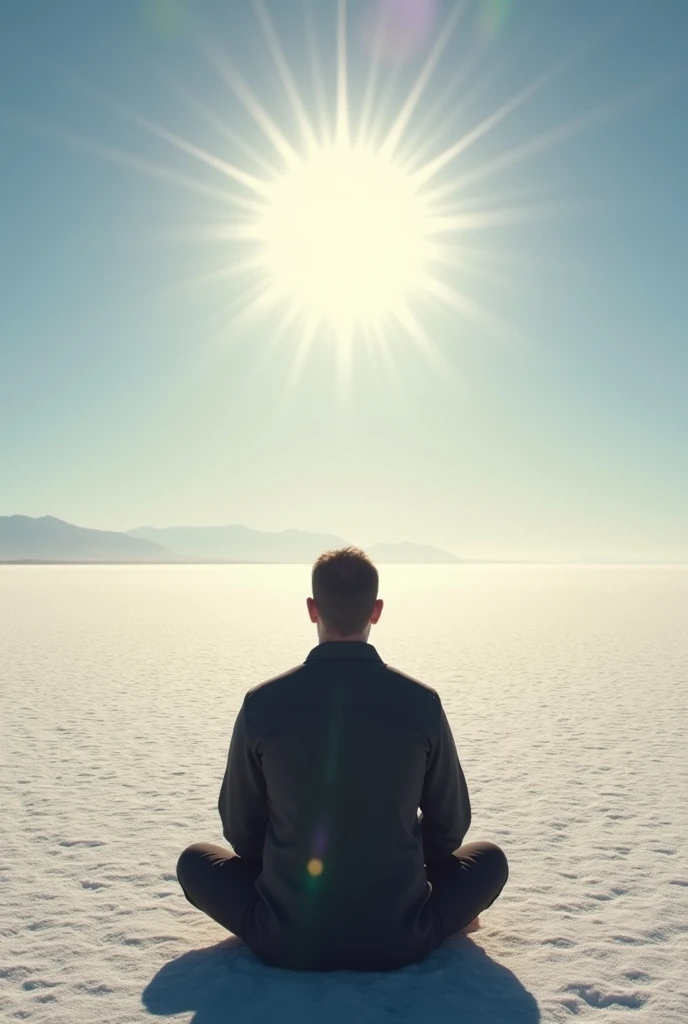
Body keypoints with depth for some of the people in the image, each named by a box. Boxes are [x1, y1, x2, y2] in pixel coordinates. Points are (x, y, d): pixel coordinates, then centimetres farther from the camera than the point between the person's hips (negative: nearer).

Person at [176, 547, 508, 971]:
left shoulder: (262, 704, -11)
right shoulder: (422, 702, -11)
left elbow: (241, 830, 2)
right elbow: (449, 827, 2)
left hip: (288, 942, 0)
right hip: (400, 940, 1)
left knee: (195, 861, 24)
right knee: (490, 858, 25)